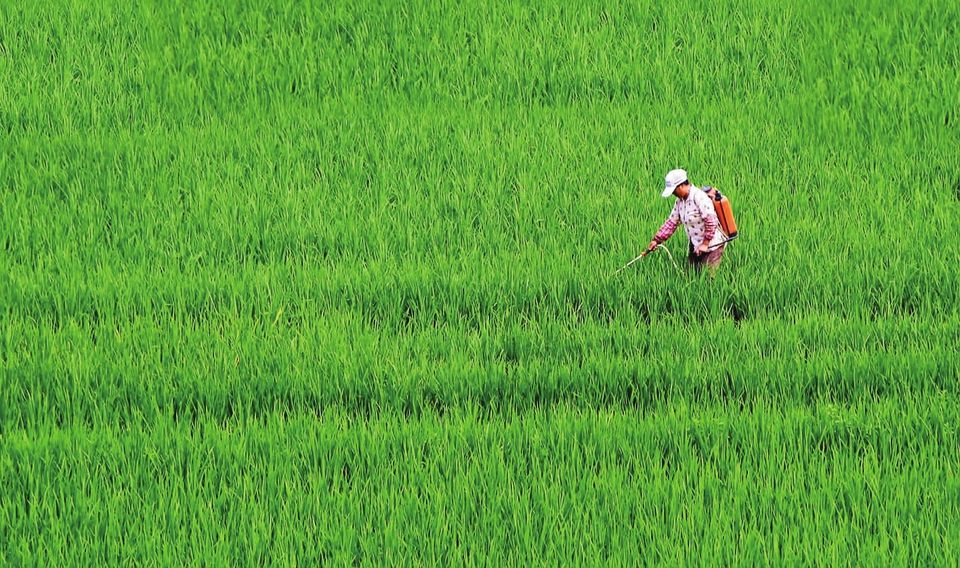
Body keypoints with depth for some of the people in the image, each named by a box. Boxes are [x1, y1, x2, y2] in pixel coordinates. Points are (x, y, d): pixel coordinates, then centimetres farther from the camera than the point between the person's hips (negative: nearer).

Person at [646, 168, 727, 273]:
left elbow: (711, 221, -25)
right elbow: (672, 222, 13)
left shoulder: (700, 198, -21)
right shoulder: (680, 200, 7)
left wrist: (705, 244, -22)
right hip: (695, 246, 9)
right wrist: (657, 240, 6)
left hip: (711, 245, -9)